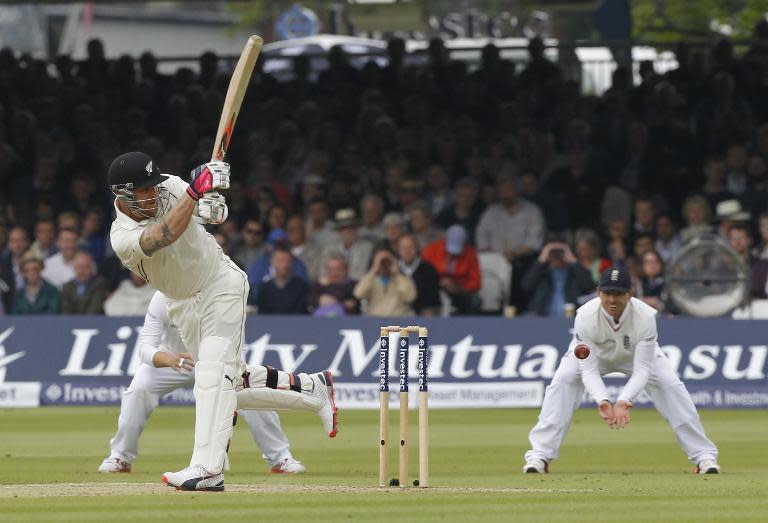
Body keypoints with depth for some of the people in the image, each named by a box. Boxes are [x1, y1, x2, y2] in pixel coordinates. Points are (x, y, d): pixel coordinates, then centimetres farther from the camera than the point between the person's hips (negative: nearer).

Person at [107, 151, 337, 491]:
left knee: (214, 372, -19)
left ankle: (208, 469, -29)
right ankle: (311, 388, 27)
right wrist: (194, 192, -48)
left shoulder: (171, 187, -16)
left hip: (220, 284, -2)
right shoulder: (122, 237, -24)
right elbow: (166, 236, -42)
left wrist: (213, 205, -24)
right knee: (232, 384, 8)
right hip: (182, 305, 3)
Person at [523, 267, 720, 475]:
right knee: (562, 381, -24)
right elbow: (589, 370, -35)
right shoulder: (585, 317, -37)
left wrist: (623, 401, -52)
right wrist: (603, 400, -53)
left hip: (635, 354, 0)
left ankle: (704, 455, -6)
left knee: (671, 385, -17)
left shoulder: (645, 316, -37)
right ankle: (539, 456, -17)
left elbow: (642, 370, -36)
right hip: (593, 353, 0)